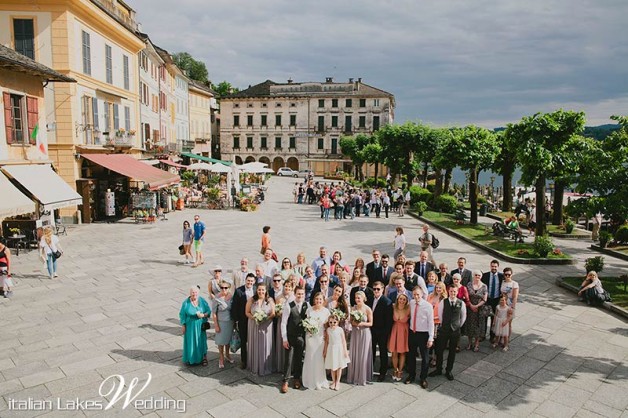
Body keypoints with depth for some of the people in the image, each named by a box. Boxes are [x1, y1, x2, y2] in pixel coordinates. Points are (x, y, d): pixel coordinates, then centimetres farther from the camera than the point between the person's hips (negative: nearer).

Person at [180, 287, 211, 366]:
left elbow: (209, 311, -1)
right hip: (190, 326, -1)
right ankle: (191, 359, 22)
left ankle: (203, 357, 23)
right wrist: (183, 325, -5)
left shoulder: (202, 301, -6)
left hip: (200, 326, 1)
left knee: (201, 341, 10)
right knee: (190, 341, 7)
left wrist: (203, 315, -20)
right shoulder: (186, 302, -9)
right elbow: (182, 315, -2)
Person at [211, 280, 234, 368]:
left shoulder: (231, 296, -9)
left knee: (228, 339, 20)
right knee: (221, 341, 9)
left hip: (230, 321, 4)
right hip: (221, 322, -3)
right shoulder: (216, 298, -19)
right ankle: (221, 359, 28)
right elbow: (214, 313, -13)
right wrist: (216, 325, -12)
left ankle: (227, 355, 42)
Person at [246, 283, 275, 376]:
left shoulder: (270, 300, -4)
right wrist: (253, 318, -16)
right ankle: (255, 367, 24)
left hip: (266, 327, 0)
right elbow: (247, 312, 0)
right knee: (255, 346, 9)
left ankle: (266, 368, 21)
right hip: (254, 326, 1)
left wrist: (265, 318, -19)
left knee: (265, 346, 6)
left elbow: (273, 314, -4)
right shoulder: (251, 300, -3)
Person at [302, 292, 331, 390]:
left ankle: (319, 380, 21)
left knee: (319, 358, 5)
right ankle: (311, 380, 18)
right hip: (310, 336, 0)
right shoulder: (309, 309, 1)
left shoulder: (326, 311, -1)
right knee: (310, 358, 4)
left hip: (320, 337, 0)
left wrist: (326, 336, -8)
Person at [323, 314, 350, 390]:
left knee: (339, 366, 7)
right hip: (331, 349, 2)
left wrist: (345, 351, -6)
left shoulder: (340, 329, -10)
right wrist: (325, 351, 9)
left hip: (339, 348, -2)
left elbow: (343, 341, -6)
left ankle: (337, 382, 21)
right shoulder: (328, 330, -2)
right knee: (332, 366, 10)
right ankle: (333, 381, 26)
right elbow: (327, 341, 6)